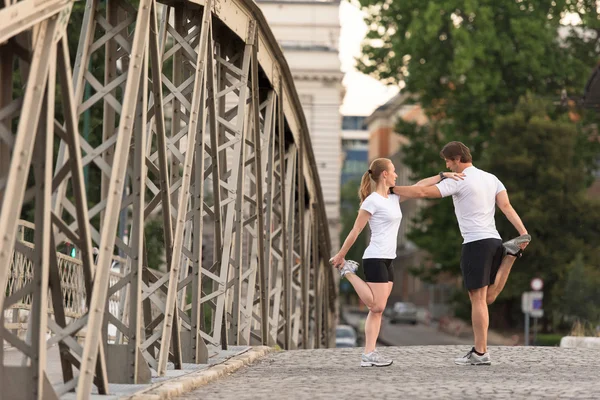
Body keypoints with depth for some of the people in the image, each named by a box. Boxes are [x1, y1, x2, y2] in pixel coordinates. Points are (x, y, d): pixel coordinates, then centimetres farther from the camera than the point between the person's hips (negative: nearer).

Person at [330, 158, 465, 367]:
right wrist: (340, 255, -4)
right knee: (377, 306, -10)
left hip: (388, 261, 8)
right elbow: (355, 231, -8)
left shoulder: (393, 198, 14)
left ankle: (369, 354, -1)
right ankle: (348, 271, 4)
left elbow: (418, 186, 16)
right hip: (375, 259, -8)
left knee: (378, 308, 2)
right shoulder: (372, 201, -10)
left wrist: (443, 175, 8)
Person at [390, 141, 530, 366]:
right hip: (493, 240, 7)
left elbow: (423, 192, -12)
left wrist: (391, 189, -2)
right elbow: (506, 206, 4)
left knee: (478, 299, -5)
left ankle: (480, 353, -4)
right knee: (488, 299, 16)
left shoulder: (458, 181, -7)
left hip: (475, 244, -7)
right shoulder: (491, 179, 15)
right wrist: (523, 232, -6)